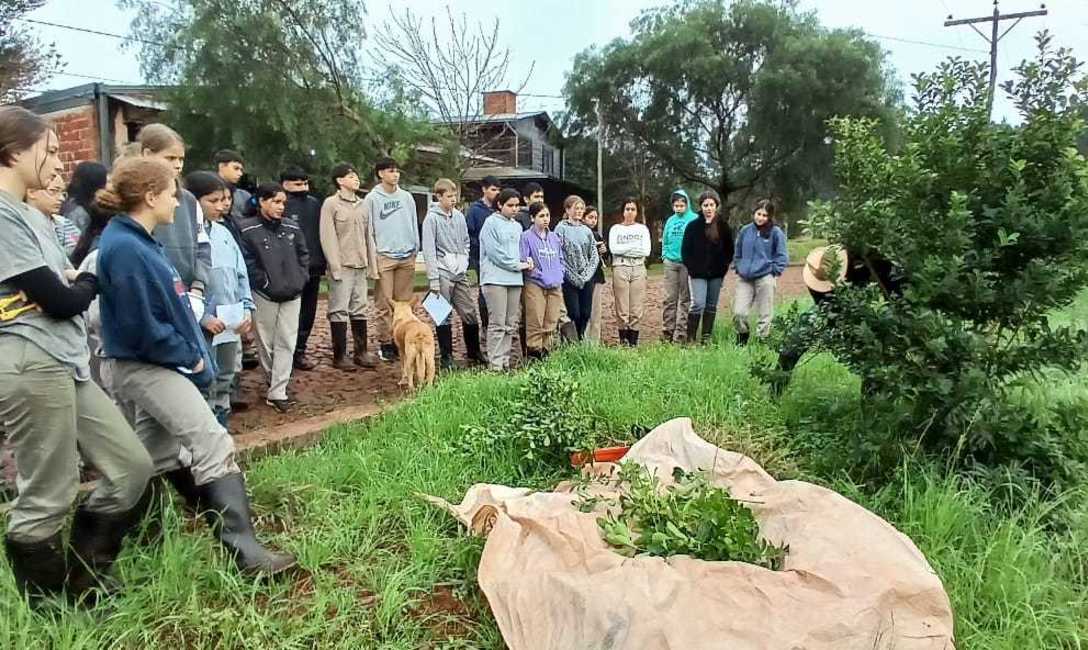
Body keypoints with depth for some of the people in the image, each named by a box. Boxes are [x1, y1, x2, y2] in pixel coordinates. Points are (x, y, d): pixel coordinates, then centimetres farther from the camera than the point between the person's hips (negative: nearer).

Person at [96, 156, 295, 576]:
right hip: (146, 365, -10)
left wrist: (191, 352, 8)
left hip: (153, 364, 10)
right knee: (214, 443, -17)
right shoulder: (125, 248, -21)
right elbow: (142, 327, -22)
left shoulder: (138, 241, 10)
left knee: (157, 456, 20)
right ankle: (243, 548, -19)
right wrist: (190, 357, -10)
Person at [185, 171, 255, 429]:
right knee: (204, 387, 0)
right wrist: (203, 317, -20)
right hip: (202, 329, -7)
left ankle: (223, 431, 31)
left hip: (231, 326, 8)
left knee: (225, 382, 18)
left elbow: (241, 274, 15)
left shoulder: (223, 232, 11)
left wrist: (247, 308, 4)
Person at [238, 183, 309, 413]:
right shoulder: (247, 229, -8)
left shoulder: (292, 228, 7)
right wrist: (264, 282, -12)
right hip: (264, 295, -4)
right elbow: (246, 262, -11)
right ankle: (276, 384, 24)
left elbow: (303, 255, 15)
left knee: (287, 343, 0)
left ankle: (277, 392, 3)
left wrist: (301, 279, 4)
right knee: (266, 342, 7)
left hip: (292, 293, 4)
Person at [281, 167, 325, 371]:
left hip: (313, 268, 7)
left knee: (309, 313, 12)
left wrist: (322, 262, 12)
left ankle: (299, 351, 23)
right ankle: (294, 354, 9)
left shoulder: (315, 204, 12)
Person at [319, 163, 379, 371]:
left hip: (360, 266, 6)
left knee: (359, 309, 9)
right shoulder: (331, 204, -3)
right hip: (342, 267, -6)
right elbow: (328, 238, -9)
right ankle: (339, 356, 4)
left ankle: (361, 352, 16)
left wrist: (372, 265, 12)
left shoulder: (362, 205, 15)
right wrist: (335, 266, -14)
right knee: (339, 310, -2)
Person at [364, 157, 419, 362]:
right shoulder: (373, 198, 1)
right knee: (386, 303, -3)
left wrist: (415, 250, 8)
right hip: (384, 256, -3)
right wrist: (373, 255, -5)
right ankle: (386, 343, 4)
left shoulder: (406, 197, 12)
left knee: (404, 301, 5)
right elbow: (369, 229, 0)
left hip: (407, 256, 4)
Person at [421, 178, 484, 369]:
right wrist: (434, 279, -15)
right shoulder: (432, 218, -7)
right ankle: (446, 356, 11)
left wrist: (464, 262, 5)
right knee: (444, 316, 2)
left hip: (460, 274, 5)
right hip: (443, 274, -5)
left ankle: (474, 353, 20)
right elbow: (429, 251, -11)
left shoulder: (459, 216, 10)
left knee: (469, 313, 7)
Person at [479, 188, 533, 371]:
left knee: (511, 325, 8)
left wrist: (526, 260, 3)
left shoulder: (517, 226, 18)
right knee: (498, 324, -9)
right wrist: (519, 265, -7)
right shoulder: (491, 223, -4)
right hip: (496, 278, -7)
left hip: (514, 279, 7)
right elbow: (495, 253, -11)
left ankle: (505, 361, 14)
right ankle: (495, 364, -6)